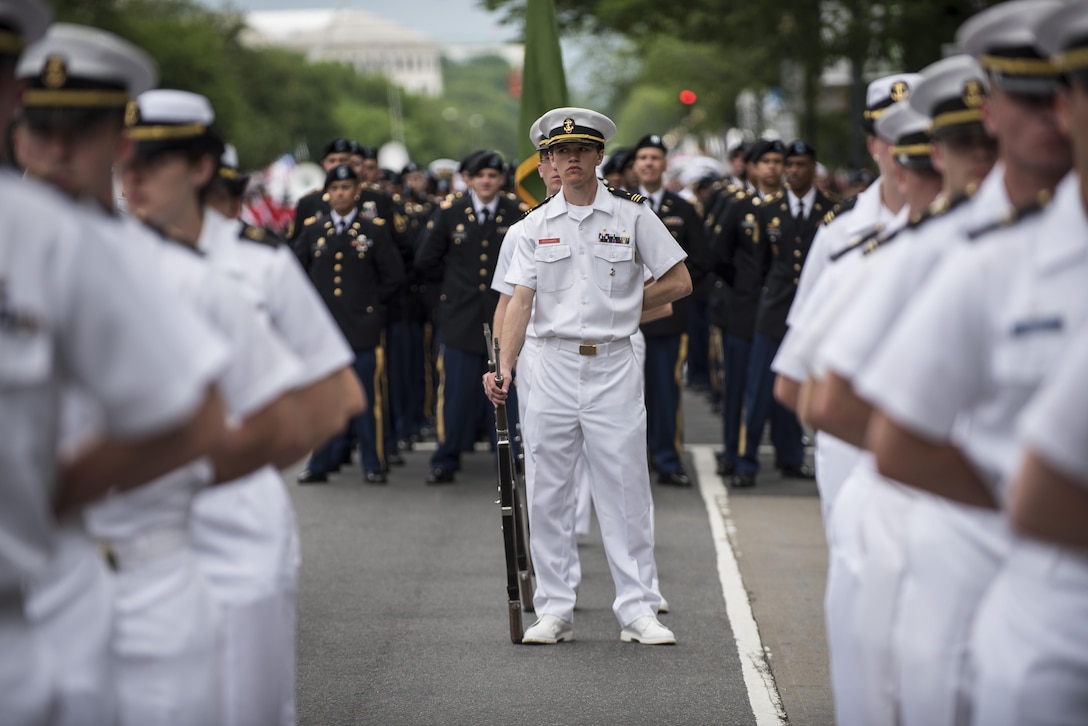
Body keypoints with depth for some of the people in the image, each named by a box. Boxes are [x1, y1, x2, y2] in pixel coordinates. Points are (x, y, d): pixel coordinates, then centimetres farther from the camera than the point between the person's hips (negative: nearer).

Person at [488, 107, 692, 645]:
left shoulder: (631, 216, 3)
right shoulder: (536, 225, 7)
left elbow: (679, 283, 5)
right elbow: (520, 300, 1)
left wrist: (623, 306, 2)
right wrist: (505, 366, -11)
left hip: (614, 366, -2)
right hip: (555, 367, 2)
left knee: (625, 491, -2)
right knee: (548, 494, 3)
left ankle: (637, 610, 2)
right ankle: (554, 612, 10)